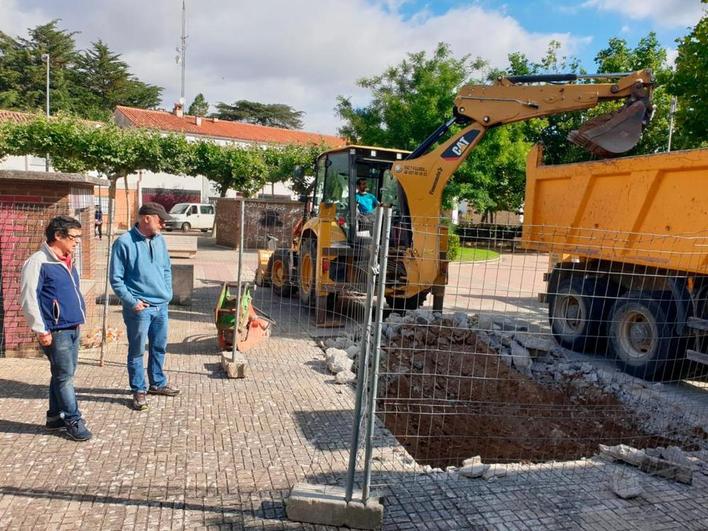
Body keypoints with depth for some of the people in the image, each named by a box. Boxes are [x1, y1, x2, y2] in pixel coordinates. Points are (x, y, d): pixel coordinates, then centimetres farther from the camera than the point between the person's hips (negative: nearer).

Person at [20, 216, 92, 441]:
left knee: (63, 375, 14)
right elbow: (28, 298, -15)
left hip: (72, 329, 8)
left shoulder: (67, 261, 13)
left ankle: (56, 417, 26)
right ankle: (73, 420, 7)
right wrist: (41, 330, -15)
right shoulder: (38, 262, -13)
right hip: (56, 332, -8)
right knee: (64, 376, -2)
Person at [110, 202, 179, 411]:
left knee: (159, 347, 18)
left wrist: (168, 293, 8)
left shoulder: (160, 240, 7)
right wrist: (132, 302, -15)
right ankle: (139, 390, 21)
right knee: (137, 351, 7)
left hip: (161, 306, 6)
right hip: (139, 308, -6)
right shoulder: (124, 243, -12)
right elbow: (116, 279, -10)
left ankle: (158, 384, 35)